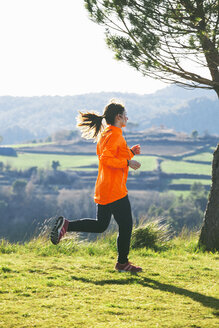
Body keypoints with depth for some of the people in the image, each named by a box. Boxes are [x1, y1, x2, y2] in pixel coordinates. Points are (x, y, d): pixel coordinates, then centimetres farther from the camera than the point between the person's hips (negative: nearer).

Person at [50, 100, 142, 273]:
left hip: (103, 190, 10)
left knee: (100, 225, 16)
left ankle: (66, 225, 6)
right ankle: (122, 263, 10)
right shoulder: (114, 134, -14)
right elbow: (106, 159, -25)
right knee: (126, 225, 1)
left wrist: (130, 152, 15)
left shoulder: (105, 133, 17)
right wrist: (128, 162, -20)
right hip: (114, 189, -10)